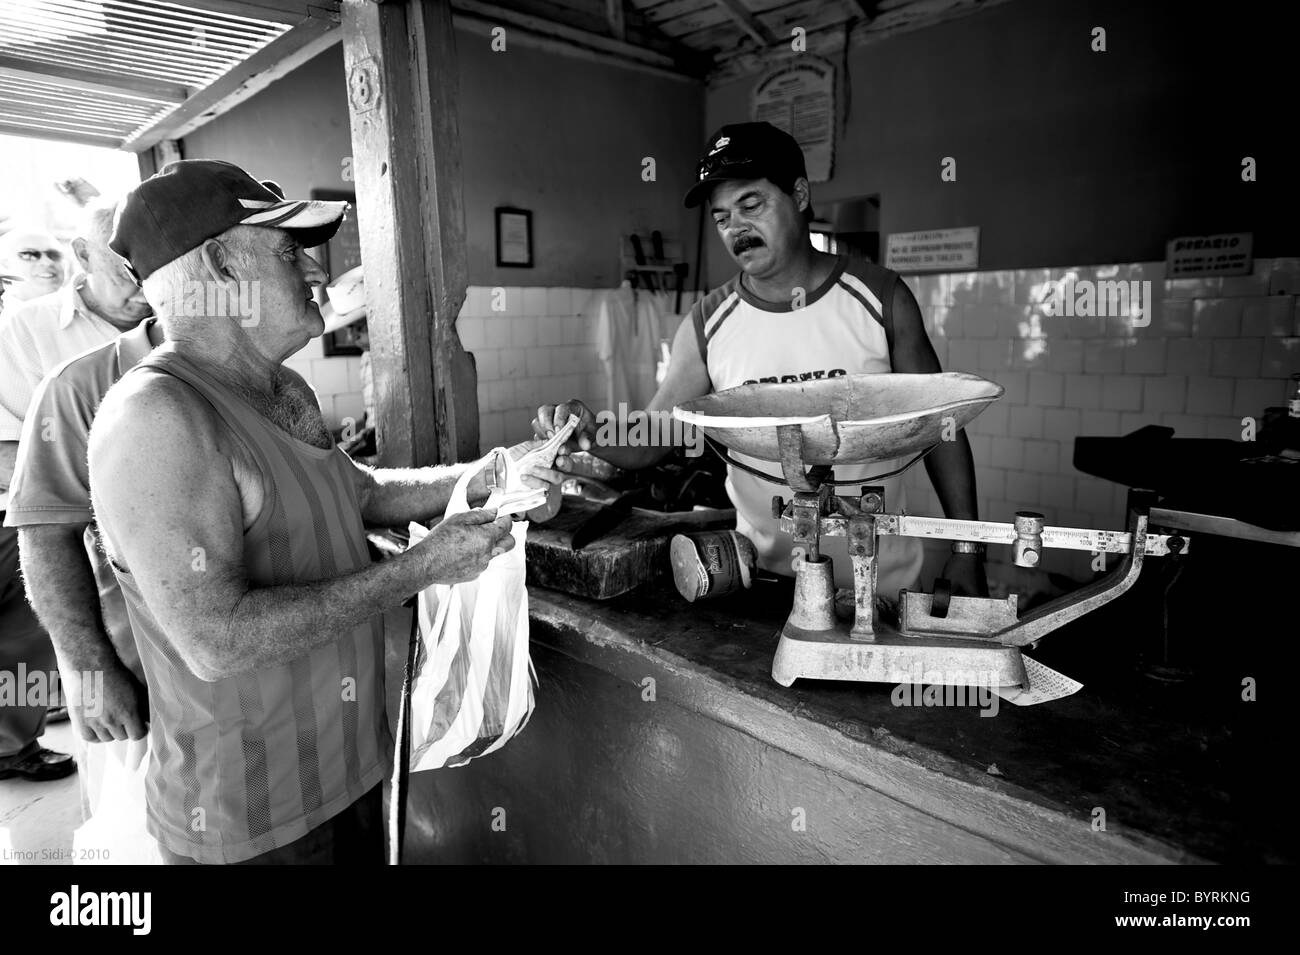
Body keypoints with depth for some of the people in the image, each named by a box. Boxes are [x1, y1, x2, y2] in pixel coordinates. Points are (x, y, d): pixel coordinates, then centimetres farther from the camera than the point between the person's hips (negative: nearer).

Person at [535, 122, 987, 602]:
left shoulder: (879, 297, -6)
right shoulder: (707, 326, -5)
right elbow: (646, 442, -3)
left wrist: (967, 550, -2)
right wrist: (593, 435, -25)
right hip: (764, 576, 1)